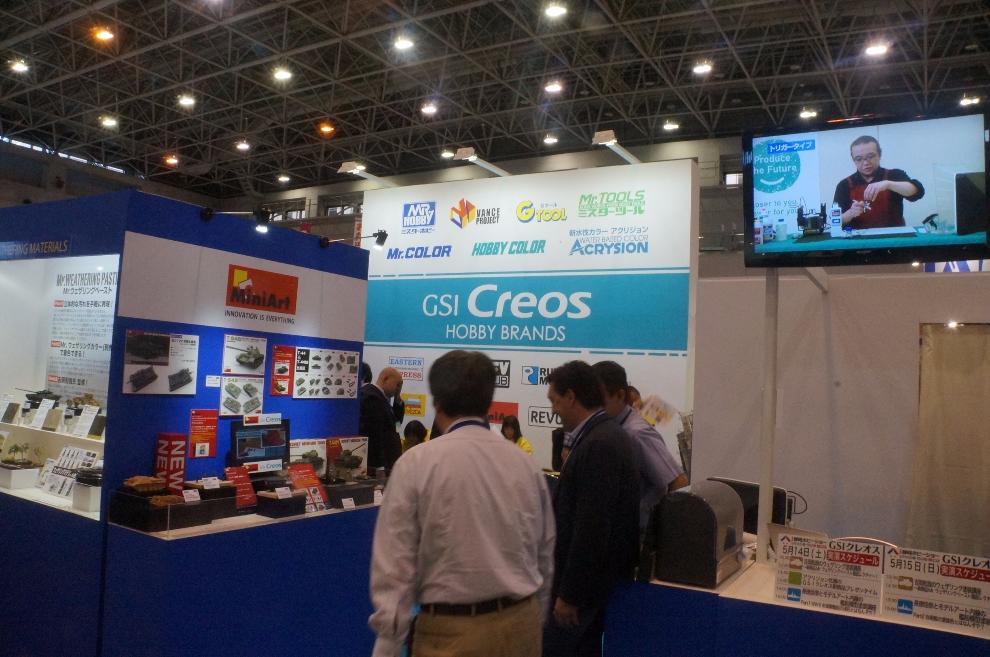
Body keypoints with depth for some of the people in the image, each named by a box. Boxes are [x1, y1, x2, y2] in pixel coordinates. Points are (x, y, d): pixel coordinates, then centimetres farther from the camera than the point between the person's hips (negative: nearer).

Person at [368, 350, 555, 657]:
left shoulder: (416, 463, -12)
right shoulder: (527, 464, 0)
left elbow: (395, 566, -11)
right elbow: (545, 558, 8)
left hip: (452, 630, -4)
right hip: (520, 623, 4)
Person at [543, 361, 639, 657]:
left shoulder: (598, 446, -24)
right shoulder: (606, 436, 7)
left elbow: (591, 528, -25)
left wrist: (569, 593, -19)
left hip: (584, 581, -9)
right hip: (592, 575, 9)